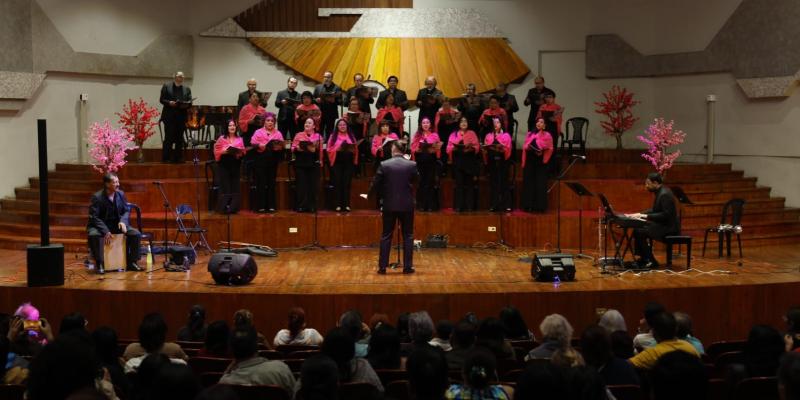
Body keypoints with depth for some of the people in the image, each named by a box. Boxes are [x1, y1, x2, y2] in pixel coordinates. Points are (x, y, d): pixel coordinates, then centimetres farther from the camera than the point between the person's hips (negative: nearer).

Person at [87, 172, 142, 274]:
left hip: (117, 224, 4)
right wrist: (105, 231, -29)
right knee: (94, 235, -37)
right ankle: (100, 264, -21)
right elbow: (94, 217, -18)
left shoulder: (121, 194, -2)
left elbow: (126, 211, 6)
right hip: (101, 225, -4)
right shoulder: (97, 197, -16)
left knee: (136, 234, -16)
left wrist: (123, 221, -17)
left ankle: (131, 262, -2)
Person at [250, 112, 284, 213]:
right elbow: (253, 144, -1)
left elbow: (282, 145, 5)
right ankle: (260, 206, 1)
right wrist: (259, 145, -19)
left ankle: (271, 206, 7)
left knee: (272, 183, 3)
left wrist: (279, 147, -15)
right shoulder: (258, 132, 7)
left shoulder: (278, 133, 13)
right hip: (261, 160, -2)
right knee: (261, 183, -2)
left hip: (273, 160, 2)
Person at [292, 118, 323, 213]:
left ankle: (312, 206, 4)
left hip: (314, 164, 0)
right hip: (300, 163, 0)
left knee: (313, 185, 0)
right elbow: (293, 148, 6)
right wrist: (297, 149, -14)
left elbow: (320, 150, 3)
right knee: (301, 185, -2)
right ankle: (301, 206, 1)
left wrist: (315, 149, -16)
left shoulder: (318, 136, 10)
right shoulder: (298, 135, 11)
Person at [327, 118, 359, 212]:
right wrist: (337, 149, -15)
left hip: (349, 163, 1)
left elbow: (356, 149, 11)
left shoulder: (351, 136, 14)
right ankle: (337, 205, -2)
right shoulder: (333, 136, 8)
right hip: (337, 162, -1)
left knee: (347, 183, -2)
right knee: (337, 183, -4)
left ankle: (346, 204, 0)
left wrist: (353, 149, -10)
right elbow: (329, 149, 1)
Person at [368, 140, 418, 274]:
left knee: (386, 236, 8)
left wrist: (370, 193, 15)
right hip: (407, 205, 0)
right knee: (408, 236, 9)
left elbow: (375, 184, -4)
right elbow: (416, 180, 7)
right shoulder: (412, 165, -6)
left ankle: (382, 266, 9)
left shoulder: (384, 165, -8)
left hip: (389, 205, 0)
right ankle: (407, 266, 8)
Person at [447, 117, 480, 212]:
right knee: (459, 184, -4)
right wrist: (454, 149, -16)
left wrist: (470, 149, -17)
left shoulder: (472, 134, 12)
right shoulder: (453, 134, 13)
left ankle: (469, 206, -1)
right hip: (458, 161, 0)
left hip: (470, 161, 0)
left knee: (469, 184, -2)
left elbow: (477, 146, 2)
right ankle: (458, 206, -3)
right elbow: (449, 148, 5)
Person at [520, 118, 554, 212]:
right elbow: (524, 147, 14)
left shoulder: (547, 136, 5)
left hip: (540, 162, -3)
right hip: (530, 161, 3)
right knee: (528, 183, 1)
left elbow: (550, 149, -1)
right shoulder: (529, 134, 15)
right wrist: (527, 147, -7)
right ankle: (528, 205, 4)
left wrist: (542, 151, -17)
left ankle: (540, 206, -2)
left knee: (540, 184, -4)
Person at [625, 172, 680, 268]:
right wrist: (640, 214, 8)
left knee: (639, 232, -17)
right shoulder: (660, 192, 12)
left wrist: (646, 216, -23)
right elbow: (654, 210, 21)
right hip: (662, 224, 10)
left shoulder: (665, 194, -20)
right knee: (638, 229, 9)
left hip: (668, 227, -10)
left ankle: (651, 261, -9)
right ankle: (643, 258, 14)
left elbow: (666, 214, -25)